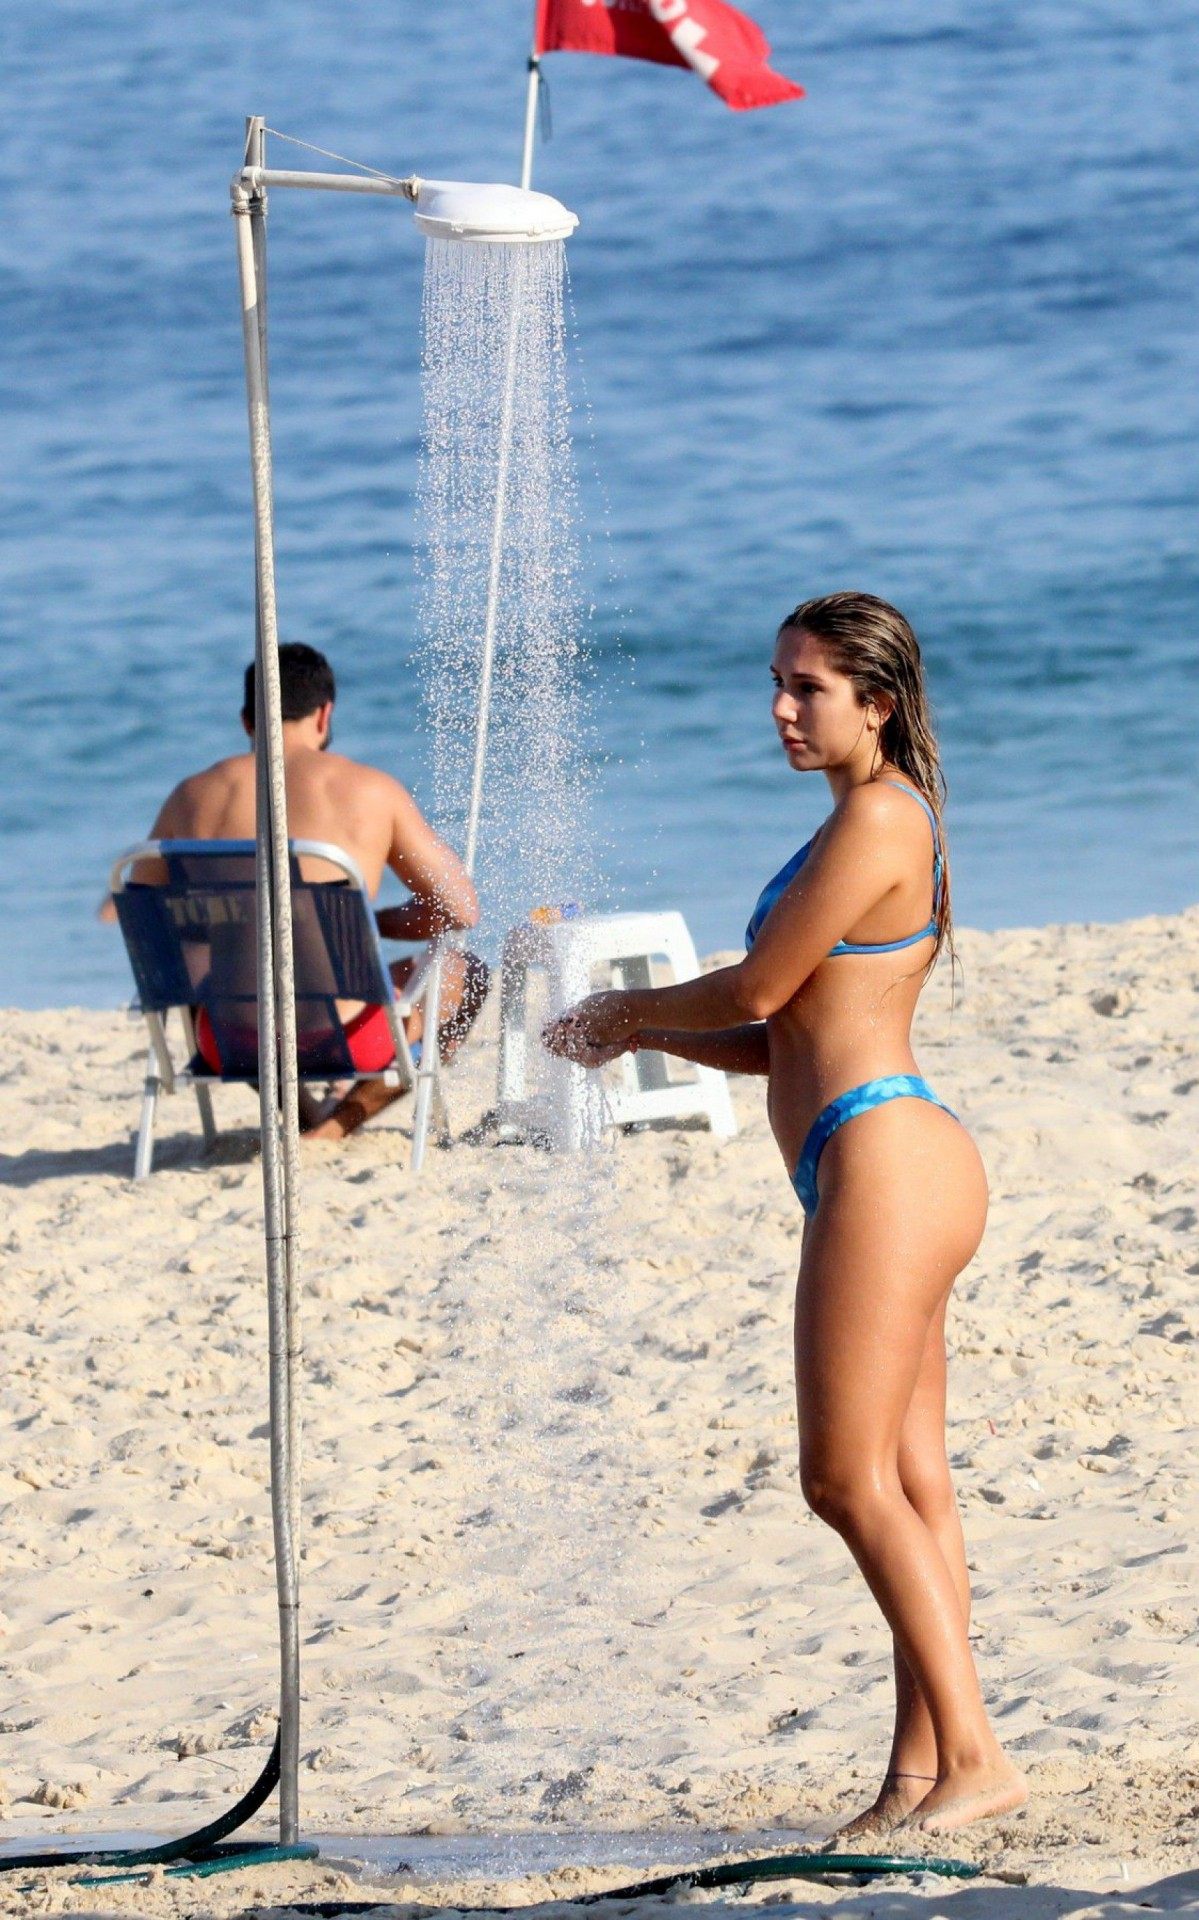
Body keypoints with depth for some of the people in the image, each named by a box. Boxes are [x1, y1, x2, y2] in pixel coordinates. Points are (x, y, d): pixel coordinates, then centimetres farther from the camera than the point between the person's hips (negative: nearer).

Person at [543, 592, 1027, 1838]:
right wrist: (647, 1034, 12)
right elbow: (786, 1041, 22)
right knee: (908, 1480, 7)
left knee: (849, 1475, -11)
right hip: (875, 1168, 11)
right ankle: (920, 1768, 7)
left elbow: (757, 991, -10)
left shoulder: (876, 819, -11)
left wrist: (625, 1011, 6)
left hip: (884, 1161, -11)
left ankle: (972, 1755, -12)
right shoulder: (874, 822, 21)